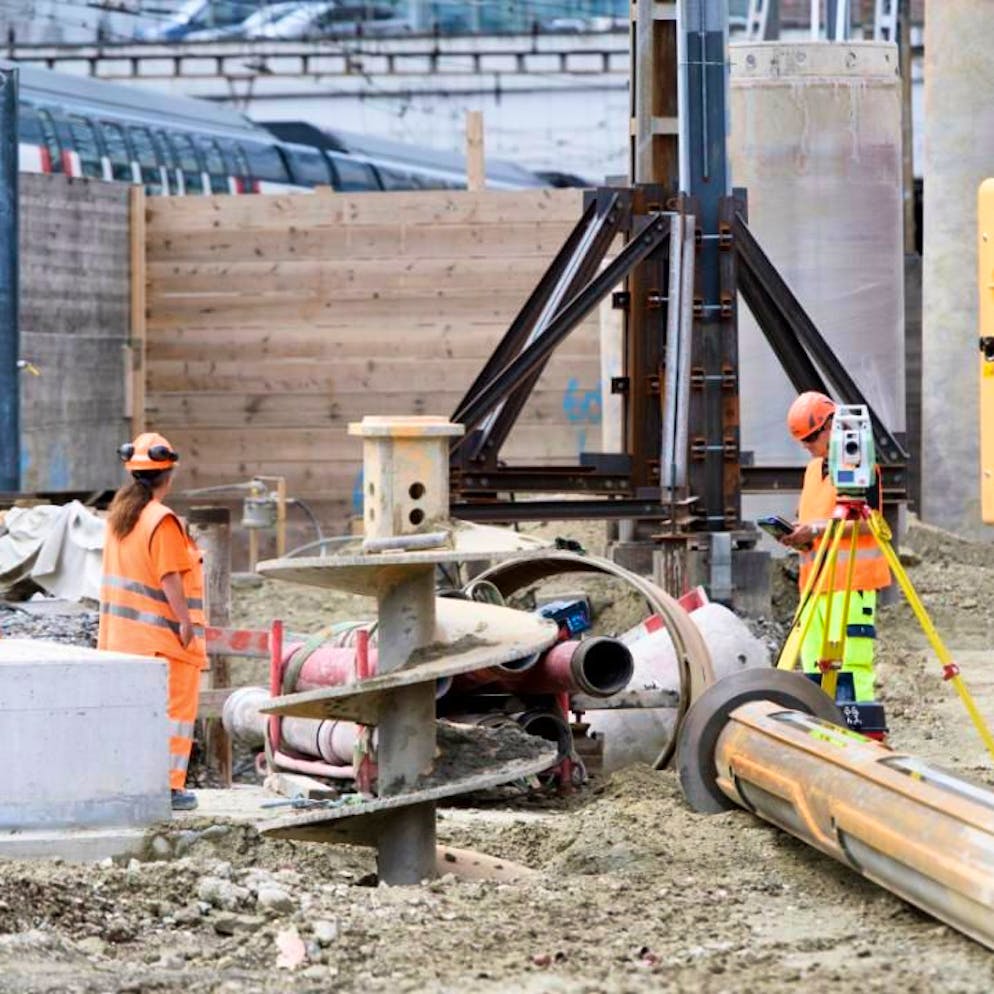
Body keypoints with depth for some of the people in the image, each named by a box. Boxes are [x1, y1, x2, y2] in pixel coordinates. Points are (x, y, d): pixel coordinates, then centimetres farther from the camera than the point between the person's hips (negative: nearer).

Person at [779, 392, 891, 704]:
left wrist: (817, 529, -17)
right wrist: (798, 536, 4)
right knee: (815, 665, 3)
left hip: (851, 581, -8)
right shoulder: (813, 469, 21)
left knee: (851, 662, -13)